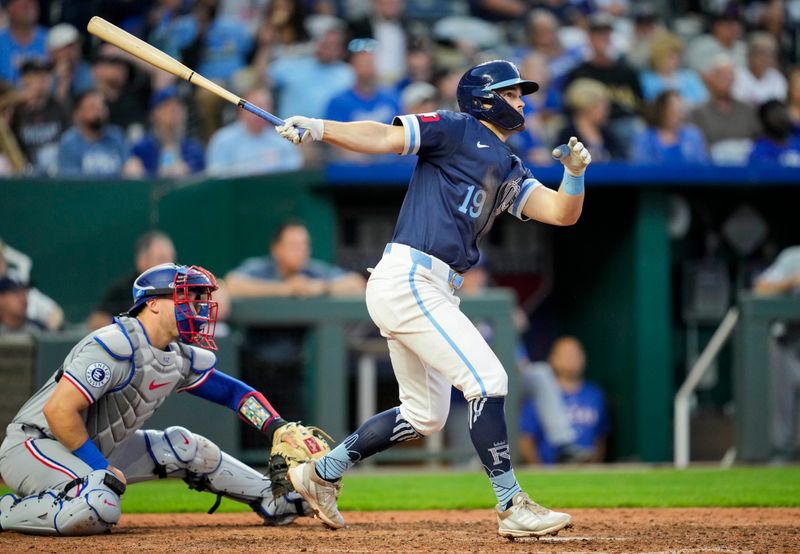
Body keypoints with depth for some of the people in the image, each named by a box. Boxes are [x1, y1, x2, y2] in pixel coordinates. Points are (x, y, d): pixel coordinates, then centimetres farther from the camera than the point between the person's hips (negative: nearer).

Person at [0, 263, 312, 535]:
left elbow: (231, 391, 17)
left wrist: (277, 428, 0)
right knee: (100, 506, -37)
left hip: (91, 450, 10)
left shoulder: (180, 359, 6)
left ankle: (275, 502, 24)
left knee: (184, 447, 12)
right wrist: (103, 469, -24)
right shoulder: (116, 346, -23)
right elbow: (59, 411, -28)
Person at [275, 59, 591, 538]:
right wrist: (318, 128, -26)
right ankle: (512, 507, -11)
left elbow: (563, 213, 13)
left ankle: (322, 473, 27)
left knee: (425, 415, 17)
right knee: (486, 378, -14)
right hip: (408, 278, -10)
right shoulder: (457, 131, -2)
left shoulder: (511, 172, 21)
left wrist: (575, 171, -7)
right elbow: (385, 137, -12)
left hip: (436, 291, 10)